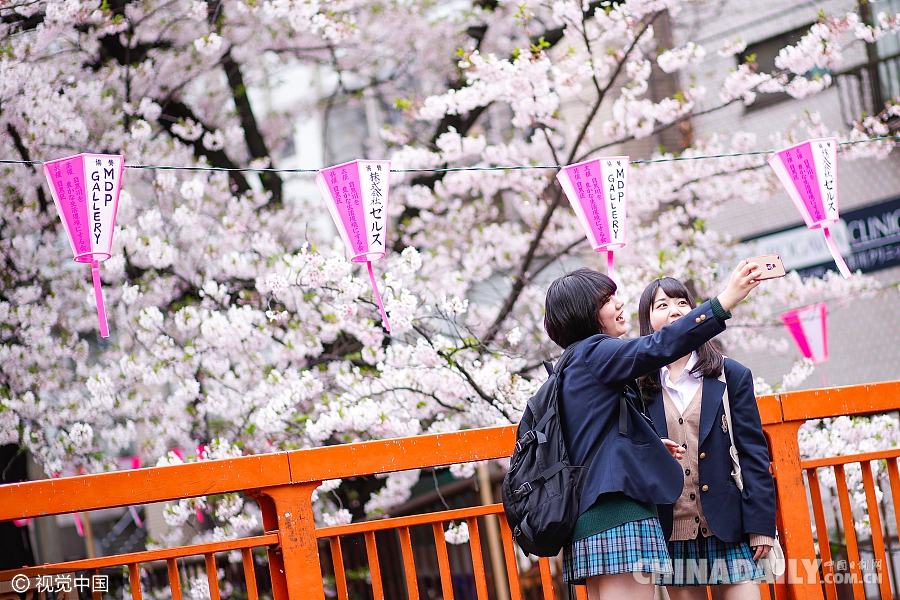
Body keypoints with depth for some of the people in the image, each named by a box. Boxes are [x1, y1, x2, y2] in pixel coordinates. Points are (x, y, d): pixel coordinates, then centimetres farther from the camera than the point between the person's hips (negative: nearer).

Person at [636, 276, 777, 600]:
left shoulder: (732, 376, 5)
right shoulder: (637, 385, 5)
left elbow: (753, 452, 2)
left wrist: (761, 524, -4)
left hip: (727, 529, -1)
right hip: (672, 533, 1)